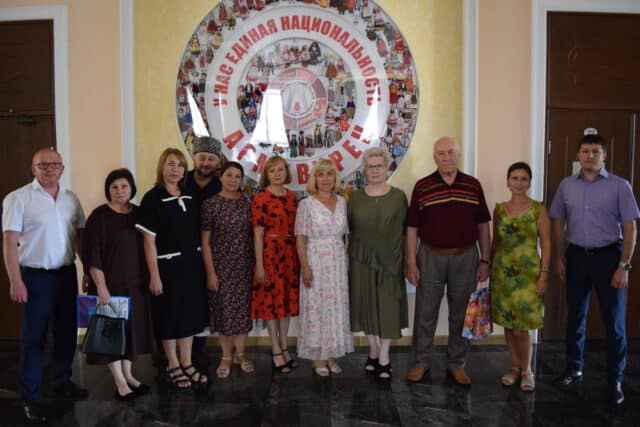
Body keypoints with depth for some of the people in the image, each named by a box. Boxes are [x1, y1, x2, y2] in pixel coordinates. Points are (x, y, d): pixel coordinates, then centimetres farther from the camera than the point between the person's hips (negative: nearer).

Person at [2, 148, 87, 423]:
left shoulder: (71, 198, 7)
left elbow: (81, 235, 12)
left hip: (66, 273, 5)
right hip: (36, 276, -5)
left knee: (67, 331, 15)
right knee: (34, 336, 4)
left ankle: (62, 382, 33)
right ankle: (30, 397, 17)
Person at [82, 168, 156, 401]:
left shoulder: (139, 213, 6)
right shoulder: (99, 215, -9)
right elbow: (92, 255, -14)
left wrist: (148, 278, 9)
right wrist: (101, 285, -20)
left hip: (136, 283, 5)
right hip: (110, 284, -5)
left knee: (132, 328, 13)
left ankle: (128, 375, 28)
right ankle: (120, 383, 13)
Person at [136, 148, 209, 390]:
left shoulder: (190, 197, 7)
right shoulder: (153, 198, -9)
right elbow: (149, 240, -11)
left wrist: (203, 265, 8)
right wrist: (154, 275, -14)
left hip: (192, 264, 5)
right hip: (167, 265, -5)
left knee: (190, 313, 12)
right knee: (170, 316, 6)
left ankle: (187, 364, 28)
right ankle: (173, 366, 23)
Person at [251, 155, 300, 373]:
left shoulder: (292, 196, 9)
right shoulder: (261, 199, -7)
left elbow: (297, 227, 13)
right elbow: (258, 234, -10)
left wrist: (300, 257, 9)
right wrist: (259, 265, -12)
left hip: (290, 253, 6)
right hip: (270, 253, -6)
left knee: (288, 298, 12)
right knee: (272, 300, 3)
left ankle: (284, 347, 26)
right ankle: (276, 352, 14)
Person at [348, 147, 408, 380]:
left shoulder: (398, 196, 0)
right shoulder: (355, 197, 4)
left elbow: (404, 230, 0)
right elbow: (350, 229, 5)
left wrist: (404, 259, -4)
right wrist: (349, 259, 0)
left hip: (389, 260, -1)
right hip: (361, 260, 2)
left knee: (388, 307, 4)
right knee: (367, 306, 10)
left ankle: (384, 358, 17)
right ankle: (374, 352, 28)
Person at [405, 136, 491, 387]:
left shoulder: (473, 186, 3)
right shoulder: (422, 187, -1)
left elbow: (482, 225, 6)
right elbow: (412, 227, -1)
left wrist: (485, 260, 3)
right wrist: (411, 262, -5)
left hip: (465, 257, 1)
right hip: (431, 257, -1)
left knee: (461, 314, 11)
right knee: (425, 312, 6)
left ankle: (456, 364, 25)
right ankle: (421, 362, 21)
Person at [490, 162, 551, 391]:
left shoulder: (538, 210, -3)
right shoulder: (499, 209, 6)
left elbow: (546, 244, -4)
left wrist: (544, 274, -9)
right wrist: (489, 269, 11)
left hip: (527, 273, -3)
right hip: (502, 272, 4)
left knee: (521, 326, -3)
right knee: (507, 324, 10)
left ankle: (526, 371, 19)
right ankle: (515, 367, 28)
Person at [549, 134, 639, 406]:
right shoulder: (566, 186, 5)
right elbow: (558, 222, 10)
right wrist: (559, 258, 6)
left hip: (608, 256, -3)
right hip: (576, 256, 3)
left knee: (614, 321, 5)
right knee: (575, 317, 12)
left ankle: (615, 380, 18)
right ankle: (574, 368, 28)